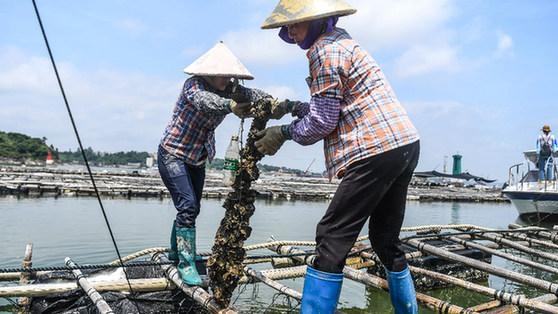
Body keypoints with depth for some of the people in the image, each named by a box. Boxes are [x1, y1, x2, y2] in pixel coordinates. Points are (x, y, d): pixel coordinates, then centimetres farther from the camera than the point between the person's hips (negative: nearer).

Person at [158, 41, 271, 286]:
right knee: (188, 206, -18)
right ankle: (186, 263, -7)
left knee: (192, 208, 16)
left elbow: (249, 93, -21)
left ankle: (176, 251, 38)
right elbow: (202, 99, -44)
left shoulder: (229, 89, -5)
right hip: (172, 155, -7)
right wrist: (231, 105, -61)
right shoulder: (194, 84, -22)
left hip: (197, 160, 7)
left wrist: (267, 100, -43)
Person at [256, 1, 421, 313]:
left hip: (378, 150, -10)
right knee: (386, 238, 18)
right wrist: (293, 106, 18)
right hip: (405, 145, 10)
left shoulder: (325, 50, -7)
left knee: (333, 237, -5)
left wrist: (284, 132, 4)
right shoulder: (343, 42, 22)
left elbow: (323, 121, -10)